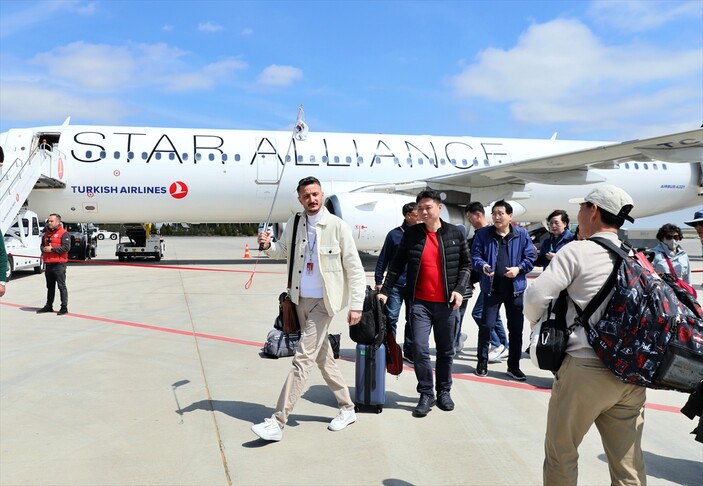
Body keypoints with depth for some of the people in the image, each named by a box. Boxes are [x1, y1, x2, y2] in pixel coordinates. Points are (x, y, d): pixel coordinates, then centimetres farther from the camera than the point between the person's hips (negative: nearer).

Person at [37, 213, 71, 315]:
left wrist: (52, 249, -18)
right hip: (48, 264, 8)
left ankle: (64, 307, -2)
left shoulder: (64, 233, -8)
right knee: (50, 286, 16)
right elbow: (42, 245, 25)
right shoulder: (46, 233, 17)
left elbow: (66, 247, -18)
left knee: (61, 286, -5)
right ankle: (49, 306, 25)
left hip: (59, 264, -8)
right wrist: (44, 249, 1)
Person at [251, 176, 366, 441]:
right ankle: (347, 408, 32)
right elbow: (283, 251, 17)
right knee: (323, 356, 16)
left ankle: (277, 423, -4)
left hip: (323, 302, -6)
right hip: (301, 299, 6)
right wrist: (268, 245, -6)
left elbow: (355, 269, -8)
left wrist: (356, 305, -12)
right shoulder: (294, 224, 3)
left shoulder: (338, 226, -12)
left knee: (302, 359, -8)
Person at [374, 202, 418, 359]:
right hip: (395, 285, -2)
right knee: (391, 318, -1)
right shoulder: (394, 234, -1)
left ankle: (409, 351, 22)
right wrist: (378, 281, -1)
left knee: (412, 320, 10)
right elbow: (383, 259, 2)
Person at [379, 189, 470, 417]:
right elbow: (397, 265, 4)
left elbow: (465, 265, 7)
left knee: (446, 351, 11)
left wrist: (459, 289, -7)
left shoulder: (455, 234, 2)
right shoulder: (411, 234, 1)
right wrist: (385, 291, -2)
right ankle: (426, 394, 9)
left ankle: (444, 392, 28)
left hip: (447, 303, 1)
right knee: (420, 349, -7)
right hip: (420, 302, 0)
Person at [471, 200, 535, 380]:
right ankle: (482, 362, 17)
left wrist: (519, 268, -14)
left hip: (515, 288, 1)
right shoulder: (483, 234, 0)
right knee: (487, 325, -2)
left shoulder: (522, 234, 1)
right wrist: (482, 266, -21)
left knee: (516, 328, 9)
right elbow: (475, 255, -2)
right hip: (492, 287, -1)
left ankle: (513, 366, 23)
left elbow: (530, 257, 2)